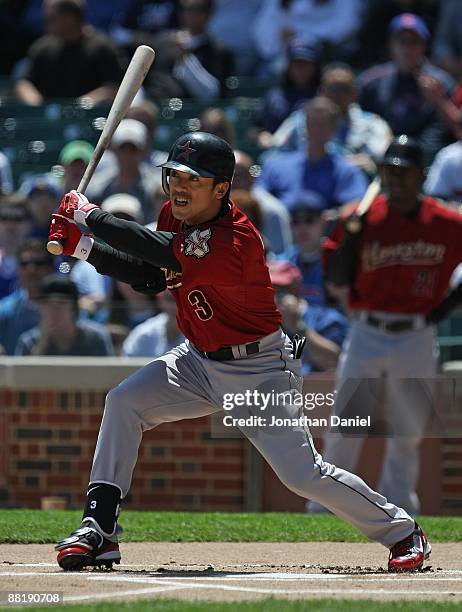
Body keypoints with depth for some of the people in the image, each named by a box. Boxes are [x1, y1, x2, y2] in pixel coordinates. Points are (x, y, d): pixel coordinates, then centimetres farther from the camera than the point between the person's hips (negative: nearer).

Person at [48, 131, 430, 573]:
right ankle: (99, 531, -7)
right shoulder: (177, 216, -3)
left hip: (258, 371, -8)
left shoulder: (234, 243, -31)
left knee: (303, 475, -11)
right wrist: (84, 248, -4)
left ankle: (402, 532, 9)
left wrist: (90, 216, -24)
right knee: (123, 403, -9)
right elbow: (150, 277, 6)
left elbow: (156, 249, -35)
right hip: (200, 360, 8)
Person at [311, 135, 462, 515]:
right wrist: (350, 235, -17)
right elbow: (336, 280, -2)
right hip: (367, 336, 0)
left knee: (408, 432, 8)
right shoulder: (364, 218, -2)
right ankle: (325, 505, 5)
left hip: (417, 341, 0)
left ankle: (396, 509, 22)